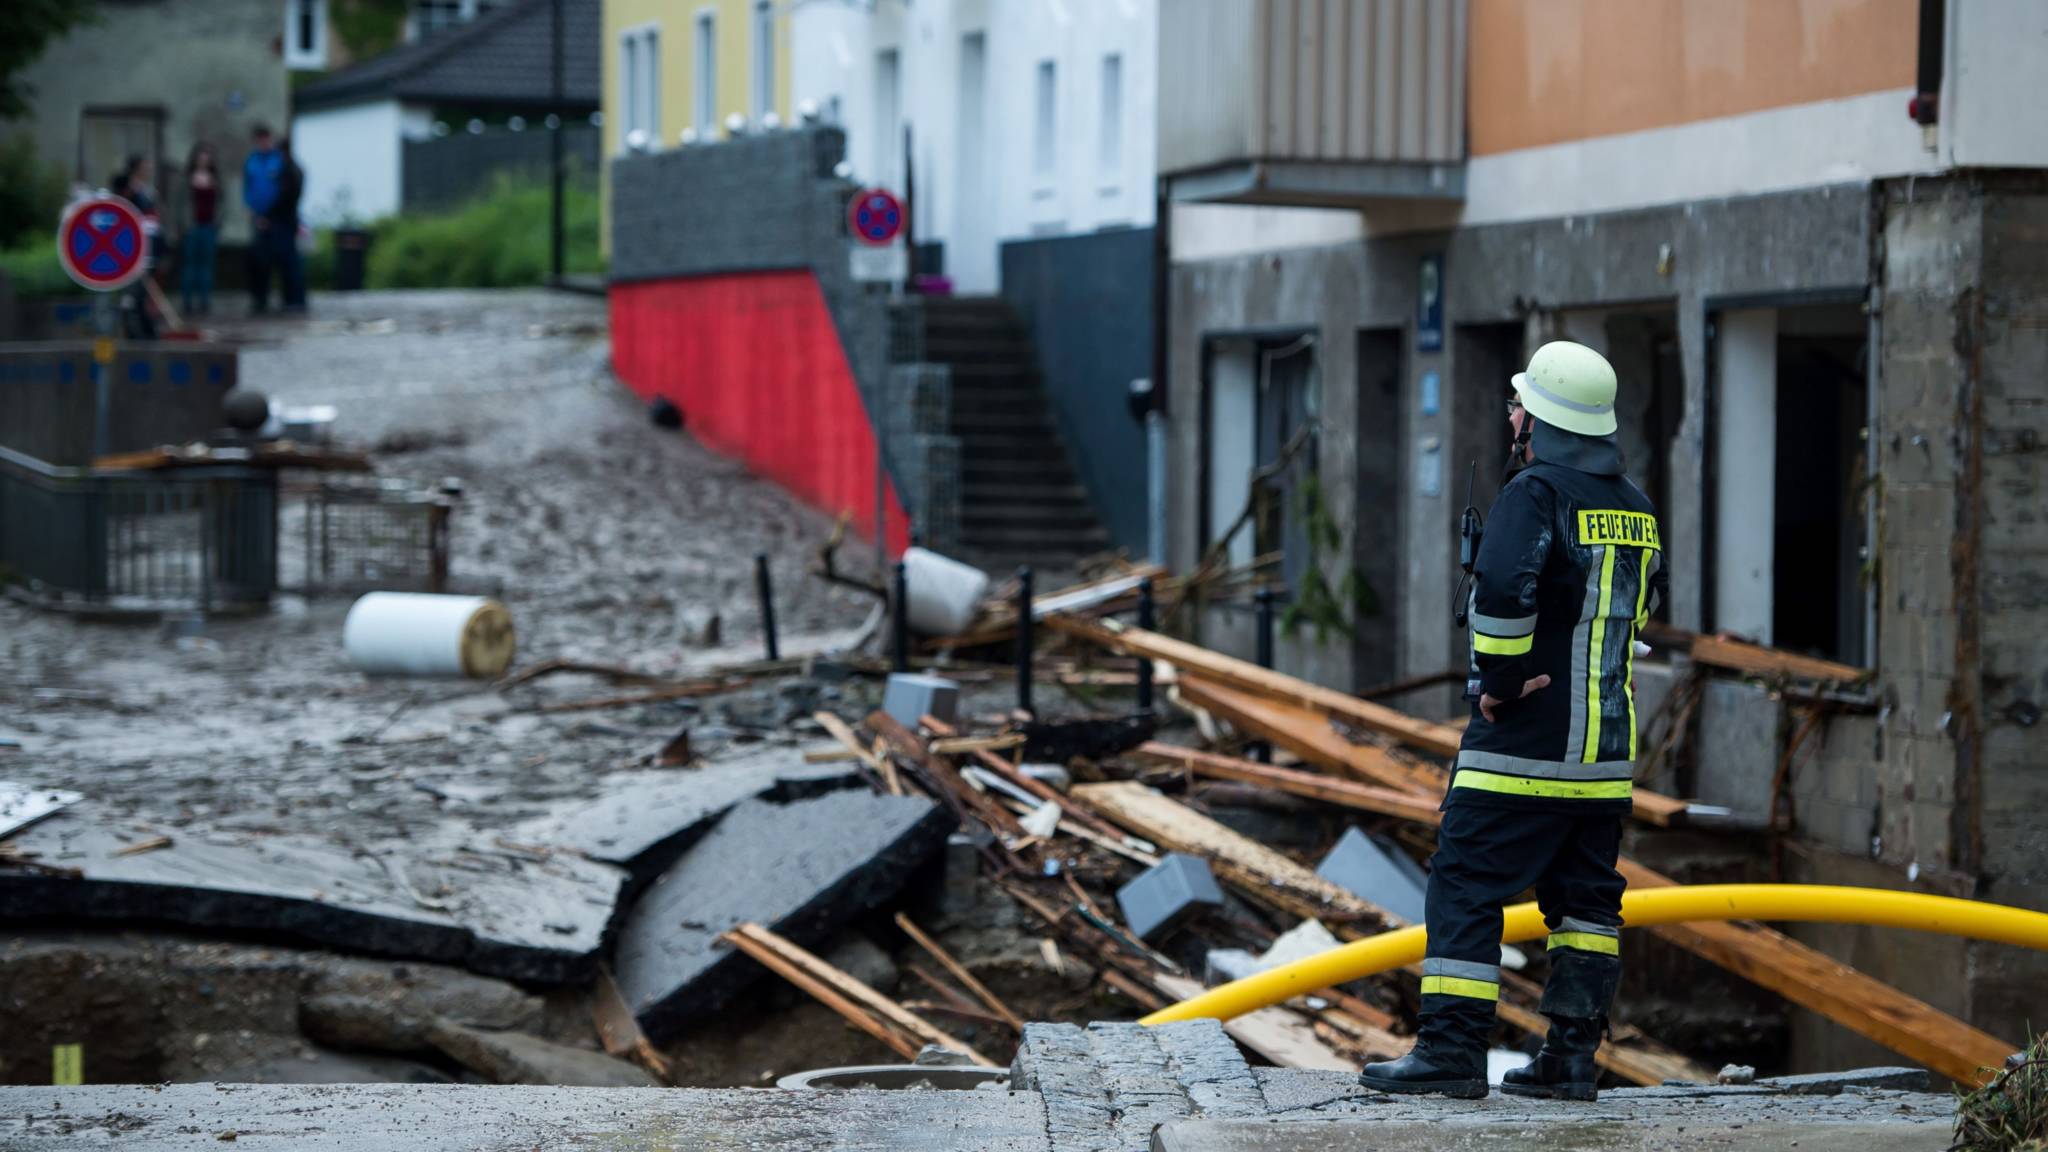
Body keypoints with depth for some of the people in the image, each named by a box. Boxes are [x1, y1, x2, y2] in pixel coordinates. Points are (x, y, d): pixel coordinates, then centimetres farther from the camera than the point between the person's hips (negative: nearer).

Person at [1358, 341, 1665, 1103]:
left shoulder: (1537, 492, -13)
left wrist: (1499, 682, -16)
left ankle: (1452, 1049, -7)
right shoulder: (1633, 505, 13)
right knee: (1585, 896, 10)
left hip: (1524, 745, -8)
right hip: (1607, 749, 8)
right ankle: (1572, 1056, 10)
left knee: (1465, 888, -4)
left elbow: (1503, 589, -29)